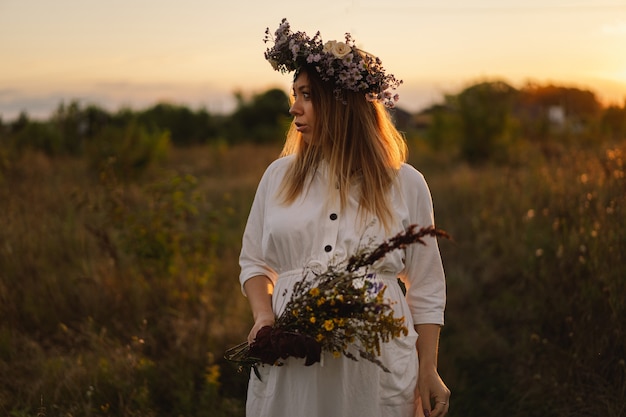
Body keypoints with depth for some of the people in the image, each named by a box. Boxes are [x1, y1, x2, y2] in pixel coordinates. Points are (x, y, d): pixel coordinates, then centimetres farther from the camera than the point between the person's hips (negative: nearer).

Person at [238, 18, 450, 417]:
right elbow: (254, 262, 14)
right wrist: (263, 316, -5)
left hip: (376, 367, -2)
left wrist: (428, 371, 1)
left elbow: (426, 289, 5)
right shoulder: (279, 175, 7)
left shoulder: (405, 184, 1)